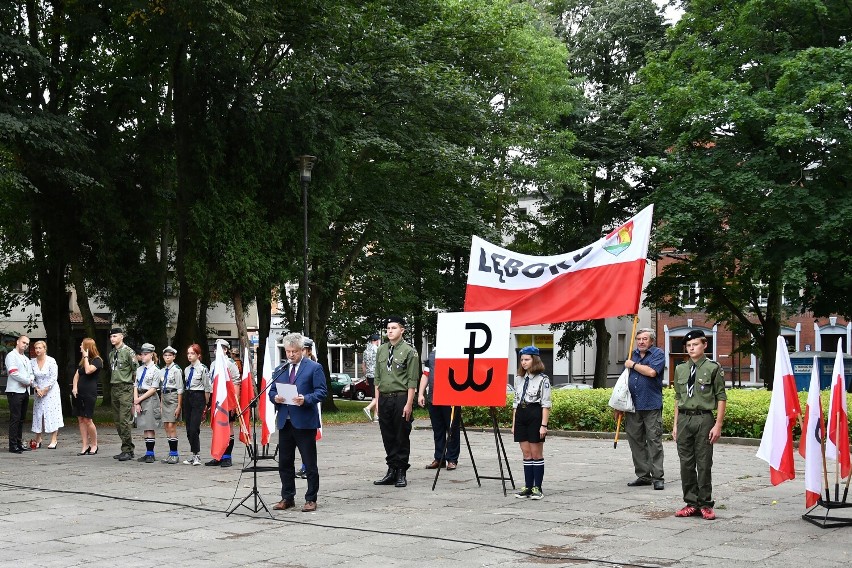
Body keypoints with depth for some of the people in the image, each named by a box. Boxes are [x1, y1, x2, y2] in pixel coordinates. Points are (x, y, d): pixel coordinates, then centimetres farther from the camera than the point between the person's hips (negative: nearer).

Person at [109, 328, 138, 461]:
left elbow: (136, 370, -9)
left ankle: (127, 450, -9)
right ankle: (128, 449, 15)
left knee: (125, 421, -12)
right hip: (114, 388, 8)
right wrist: (112, 385, 18)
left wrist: (135, 388, -7)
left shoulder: (128, 352, -8)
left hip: (126, 389, -8)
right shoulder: (111, 353, 16)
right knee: (118, 422, 9)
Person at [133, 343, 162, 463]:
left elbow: (153, 389, -9)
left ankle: (151, 454, -2)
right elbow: (136, 386, 9)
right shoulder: (139, 370, 13)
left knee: (149, 428, -6)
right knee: (145, 428, 7)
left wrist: (140, 399, -10)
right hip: (140, 400, 6)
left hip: (150, 399, -6)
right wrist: (136, 402, -3)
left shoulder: (155, 370, -5)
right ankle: (148, 453, 11)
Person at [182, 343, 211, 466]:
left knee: (194, 428, -12)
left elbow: (207, 388, -6)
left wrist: (206, 404, -2)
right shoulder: (187, 369, 13)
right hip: (187, 397, 7)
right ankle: (194, 454, 14)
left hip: (198, 397, -7)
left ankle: (196, 455, -3)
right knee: (189, 429, 7)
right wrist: (185, 398, 14)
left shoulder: (203, 369, -8)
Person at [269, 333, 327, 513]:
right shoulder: (280, 370, 15)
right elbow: (272, 391, 15)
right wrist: (275, 397, -8)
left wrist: (305, 399, -24)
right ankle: (287, 498, 22)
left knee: (310, 463, 1)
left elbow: (321, 392, -8)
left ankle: (311, 499, 9)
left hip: (304, 422, -5)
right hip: (284, 422, 5)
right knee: (285, 462, 11)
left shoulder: (314, 368, -2)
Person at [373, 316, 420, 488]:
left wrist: (408, 404, -13)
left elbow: (412, 380, -8)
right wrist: (377, 400, 9)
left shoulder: (409, 351, -6)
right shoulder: (381, 351, 11)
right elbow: (378, 378, 15)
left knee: (402, 437, 1)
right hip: (384, 398, 5)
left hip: (401, 398, -5)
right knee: (388, 437, 10)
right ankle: (391, 471, 19)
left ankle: (401, 473, 9)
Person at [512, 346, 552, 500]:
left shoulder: (542, 379, -5)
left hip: (535, 415, -5)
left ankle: (537, 488, 6)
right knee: (526, 454, 8)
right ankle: (528, 486, 12)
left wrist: (544, 425, -14)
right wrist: (513, 423, 12)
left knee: (536, 453, 0)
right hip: (521, 416, 5)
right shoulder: (519, 379, 13)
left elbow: (546, 404, -8)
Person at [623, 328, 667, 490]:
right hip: (633, 406, 6)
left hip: (651, 405, -6)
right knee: (636, 441, 8)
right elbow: (626, 377, 24)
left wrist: (633, 365, -5)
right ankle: (643, 475, 16)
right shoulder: (633, 354, 16)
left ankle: (657, 478, -2)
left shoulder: (658, 354, -1)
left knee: (654, 441, -5)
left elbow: (651, 372, -19)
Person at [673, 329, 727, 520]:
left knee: (704, 464, 0)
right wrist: (676, 424, 14)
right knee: (686, 463, 7)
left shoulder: (713, 368, -4)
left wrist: (718, 425, -9)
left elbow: (721, 398, -4)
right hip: (684, 419, 5)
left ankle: (705, 504, 10)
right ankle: (691, 503, 16)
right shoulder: (680, 369, 11)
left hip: (703, 419, -4)